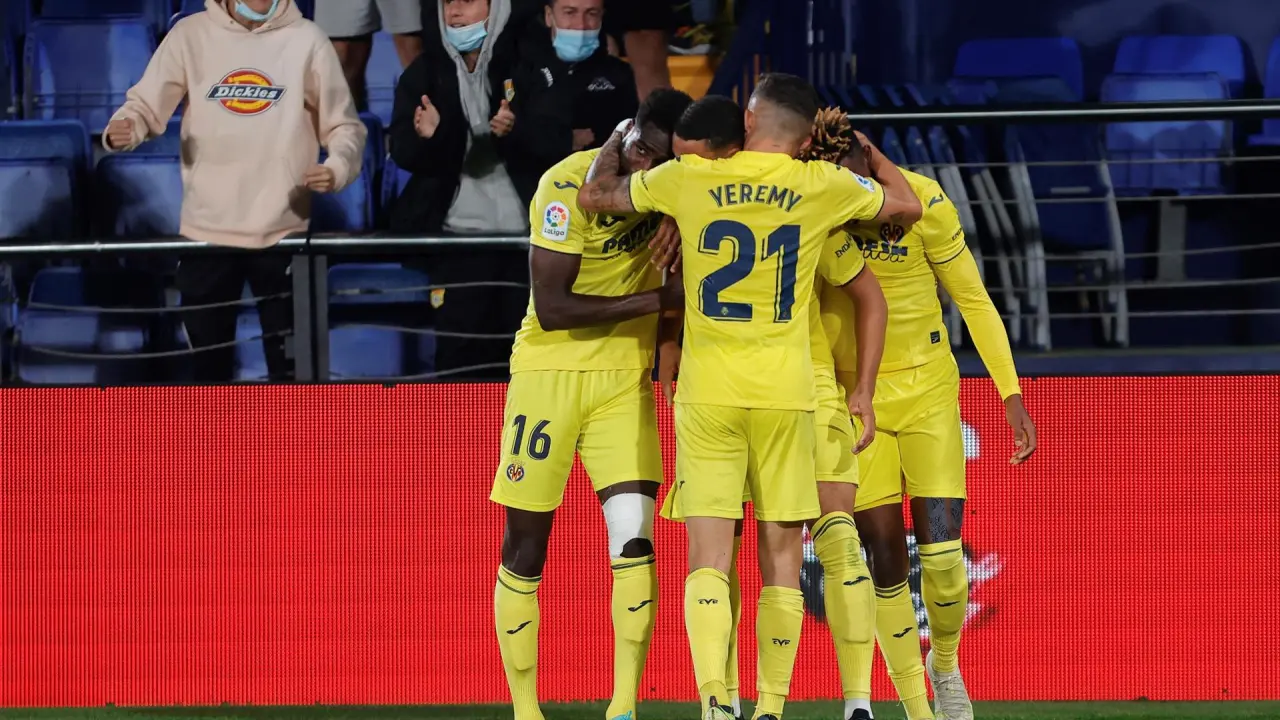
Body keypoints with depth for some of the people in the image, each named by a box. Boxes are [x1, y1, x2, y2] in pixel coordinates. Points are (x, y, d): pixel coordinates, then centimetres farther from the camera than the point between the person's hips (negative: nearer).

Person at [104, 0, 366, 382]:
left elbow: (344, 125, 5)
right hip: (207, 231, 1)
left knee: (290, 366, 4)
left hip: (282, 232, -1)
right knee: (208, 363, 8)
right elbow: (147, 105, 1)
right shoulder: (191, 35, 0)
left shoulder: (306, 40, 0)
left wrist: (338, 167, -16)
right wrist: (123, 129, -22)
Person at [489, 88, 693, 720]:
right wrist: (657, 299, -20)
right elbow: (552, 308, -21)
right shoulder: (567, 186, -19)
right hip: (550, 369, -3)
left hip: (625, 381, 3)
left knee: (634, 542, -11)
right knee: (525, 547, 4)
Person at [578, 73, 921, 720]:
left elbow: (594, 196, 15)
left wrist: (618, 141, 32)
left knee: (709, 559, -5)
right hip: (785, 394, 0)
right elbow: (906, 205, 19)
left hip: (706, 393, 0)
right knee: (781, 560, 9)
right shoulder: (822, 189, 1)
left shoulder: (688, 180, 0)